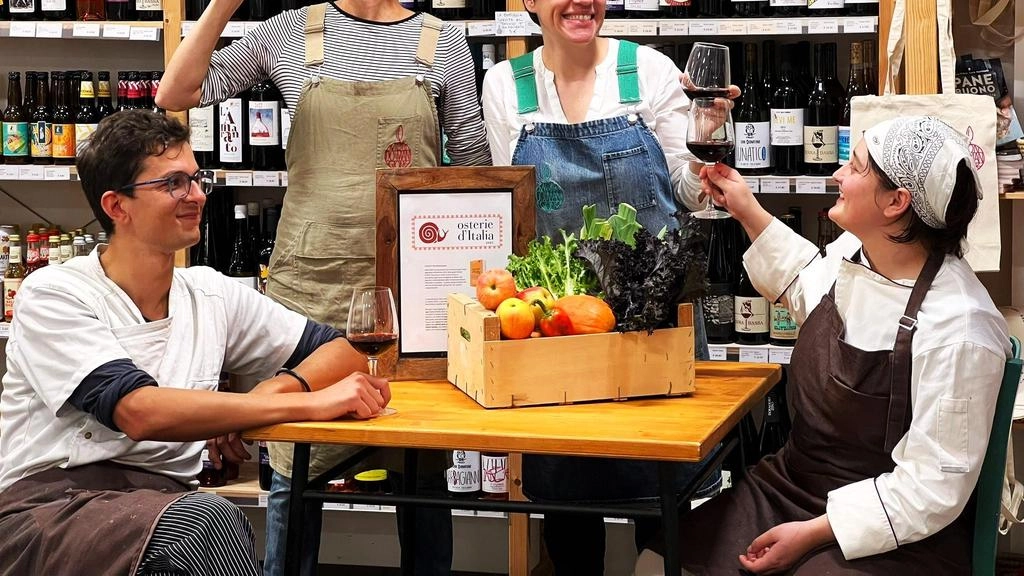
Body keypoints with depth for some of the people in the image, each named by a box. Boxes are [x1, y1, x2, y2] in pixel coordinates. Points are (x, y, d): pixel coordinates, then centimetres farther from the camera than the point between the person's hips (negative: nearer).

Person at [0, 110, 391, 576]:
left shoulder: (211, 294, 12)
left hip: (169, 510, 5)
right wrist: (310, 403, -23)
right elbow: (140, 411, -20)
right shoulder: (52, 296, -5)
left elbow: (346, 349, 12)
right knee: (207, 521, -34)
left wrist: (274, 391, -11)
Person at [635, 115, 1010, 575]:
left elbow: (933, 488, -21)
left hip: (891, 538, -7)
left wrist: (812, 535, -19)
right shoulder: (854, 251, 0)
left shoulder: (958, 330, -24)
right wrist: (748, 213, 22)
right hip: (790, 487, 7)